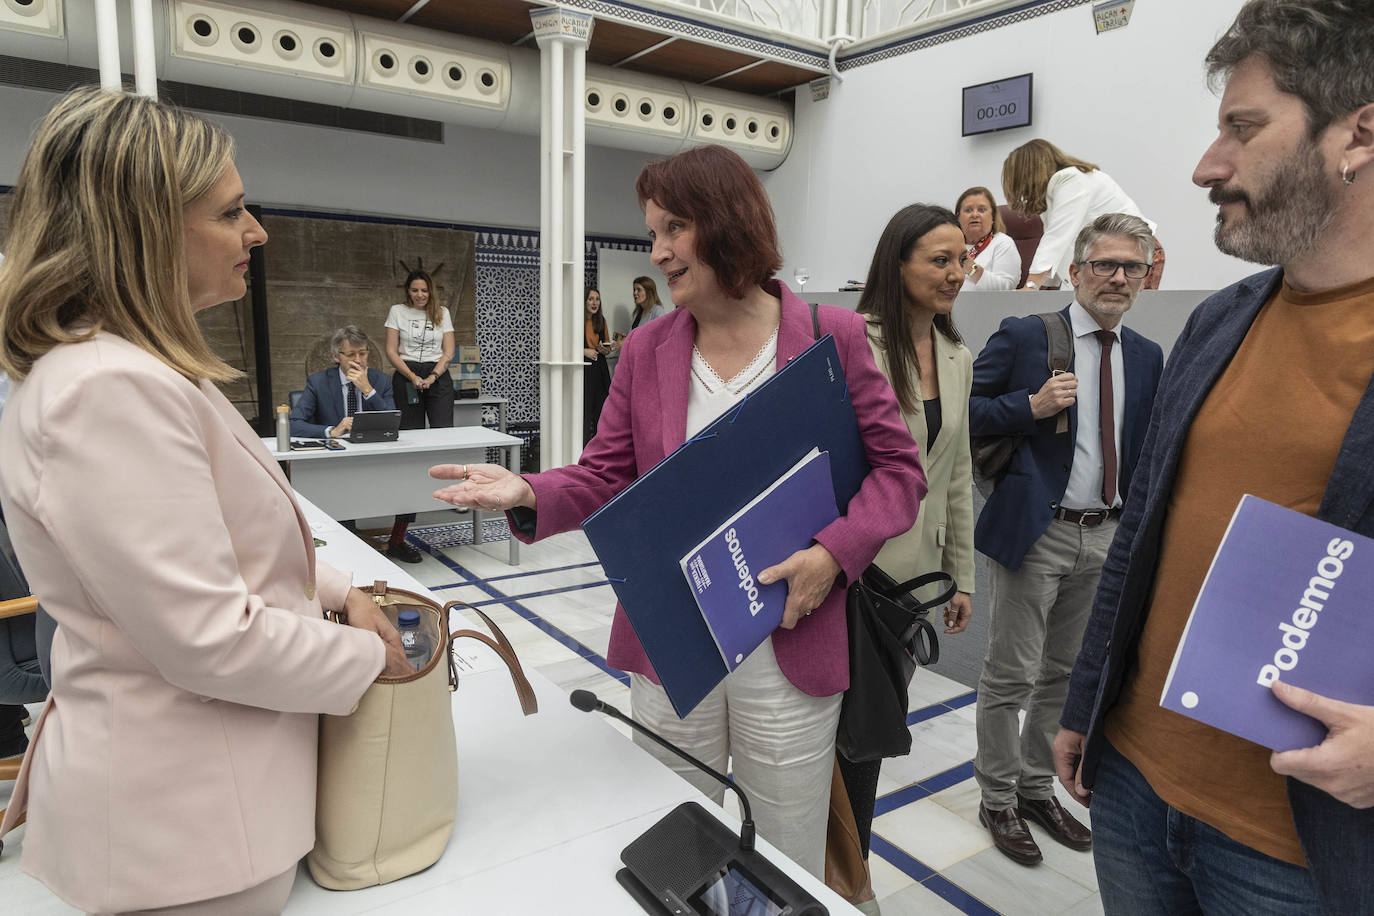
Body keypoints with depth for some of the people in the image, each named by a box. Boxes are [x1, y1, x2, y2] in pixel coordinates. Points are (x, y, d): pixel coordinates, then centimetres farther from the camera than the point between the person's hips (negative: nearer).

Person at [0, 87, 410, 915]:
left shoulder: (145, 371, 8)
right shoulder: (108, 391, -27)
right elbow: (210, 639, -28)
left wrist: (340, 592, 4)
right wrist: (368, 655, -13)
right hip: (184, 823, -9)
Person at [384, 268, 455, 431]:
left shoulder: (442, 313, 10)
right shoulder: (397, 311, 8)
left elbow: (449, 352, 4)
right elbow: (391, 351, 2)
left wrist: (432, 377, -11)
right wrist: (412, 376, -11)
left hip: (438, 376, 1)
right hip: (406, 377, 0)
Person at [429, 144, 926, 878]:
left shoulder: (832, 336, -5)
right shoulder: (646, 350, 3)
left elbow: (897, 468, -2)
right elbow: (605, 478, 4)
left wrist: (834, 552, -18)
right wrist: (528, 495, -15)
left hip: (789, 649, -2)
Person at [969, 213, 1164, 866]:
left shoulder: (1148, 356, 10)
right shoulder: (1023, 336, -7)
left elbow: (1146, 445, 16)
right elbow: (964, 412, -7)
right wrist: (1030, 405, -20)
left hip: (1106, 536, 6)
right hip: (1036, 532, -5)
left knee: (1066, 674, 17)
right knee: (1012, 676, 3)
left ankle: (1036, 787, 36)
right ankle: (998, 799, 22)